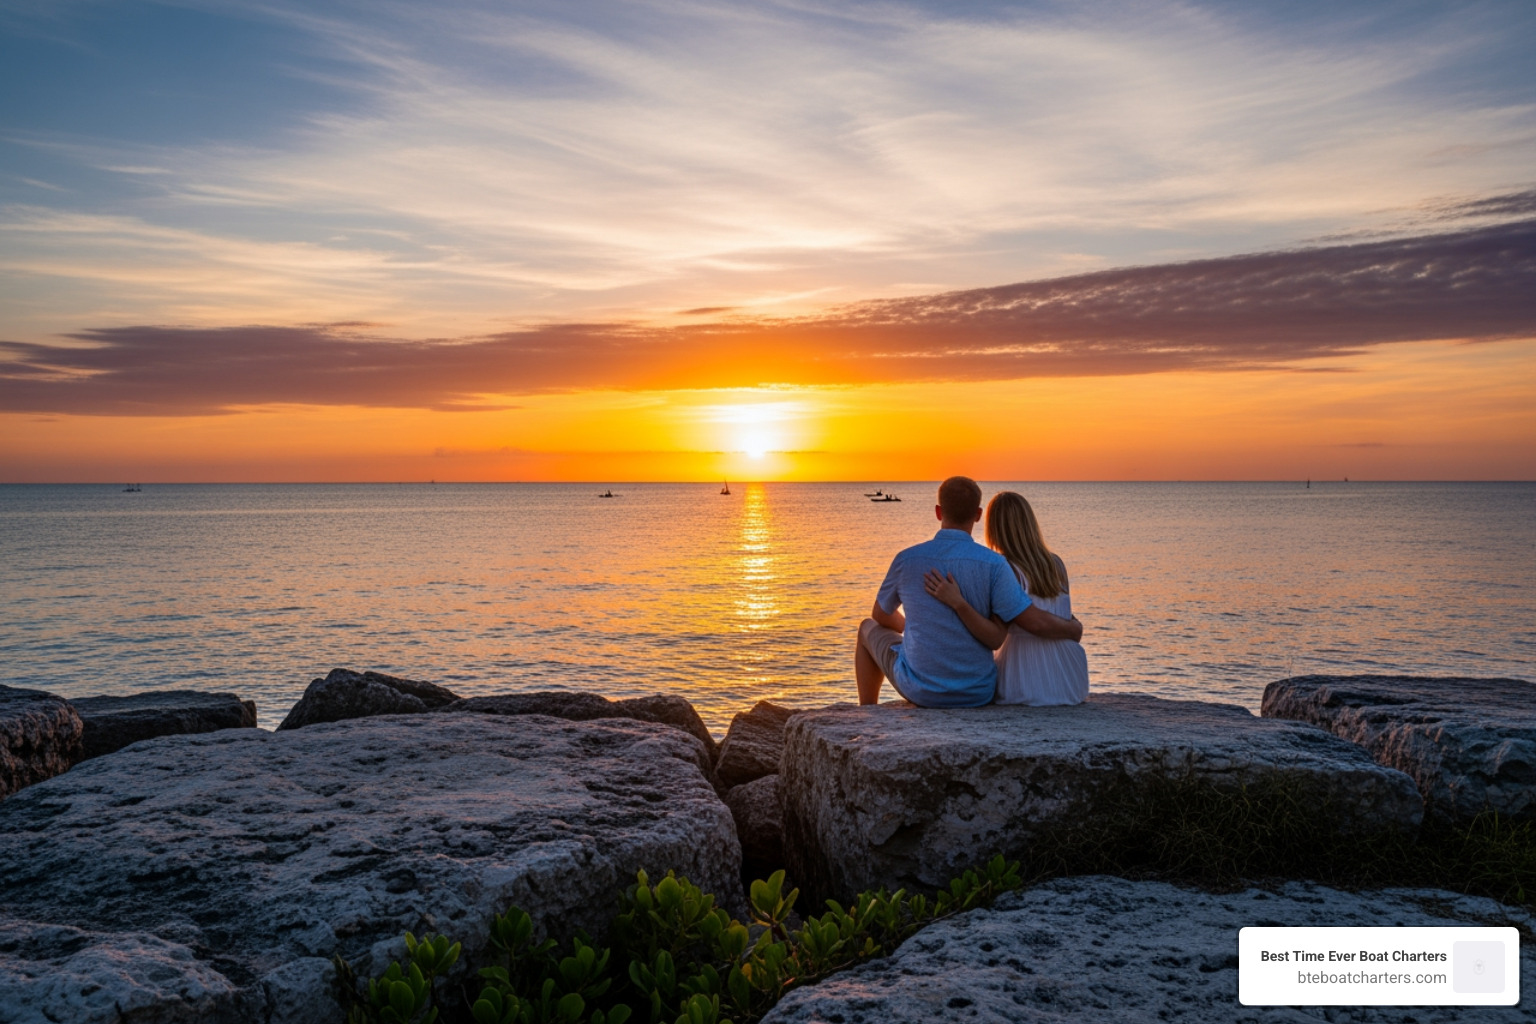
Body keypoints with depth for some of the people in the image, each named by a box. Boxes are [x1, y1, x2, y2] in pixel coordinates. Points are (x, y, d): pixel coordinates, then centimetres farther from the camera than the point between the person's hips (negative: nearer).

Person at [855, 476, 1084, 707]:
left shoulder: (907, 559, -10)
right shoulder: (992, 563, -15)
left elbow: (881, 615, 7)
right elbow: (1036, 622, -18)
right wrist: (1073, 628, 4)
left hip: (920, 690, -1)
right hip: (977, 694, 1)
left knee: (869, 630, 28)